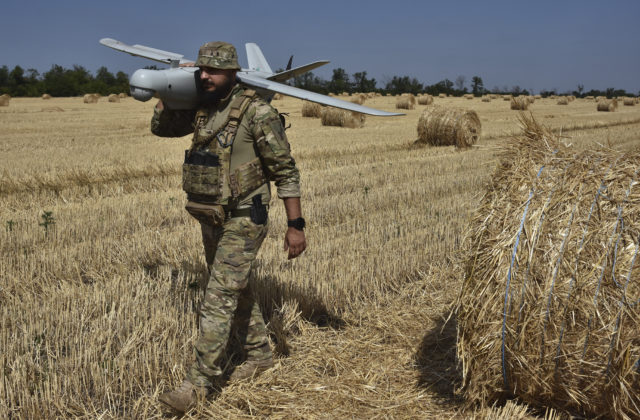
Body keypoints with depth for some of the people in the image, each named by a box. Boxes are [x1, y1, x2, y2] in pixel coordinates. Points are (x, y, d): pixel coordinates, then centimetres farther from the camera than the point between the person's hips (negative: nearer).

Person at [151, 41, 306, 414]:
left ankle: (200, 382, 2)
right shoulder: (202, 108, 5)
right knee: (237, 290, 19)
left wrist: (296, 225, -16)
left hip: (244, 219, -8)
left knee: (220, 298, -7)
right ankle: (259, 355, 37)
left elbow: (285, 170, -15)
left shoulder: (257, 111, -16)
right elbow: (160, 127, 18)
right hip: (211, 218, 8)